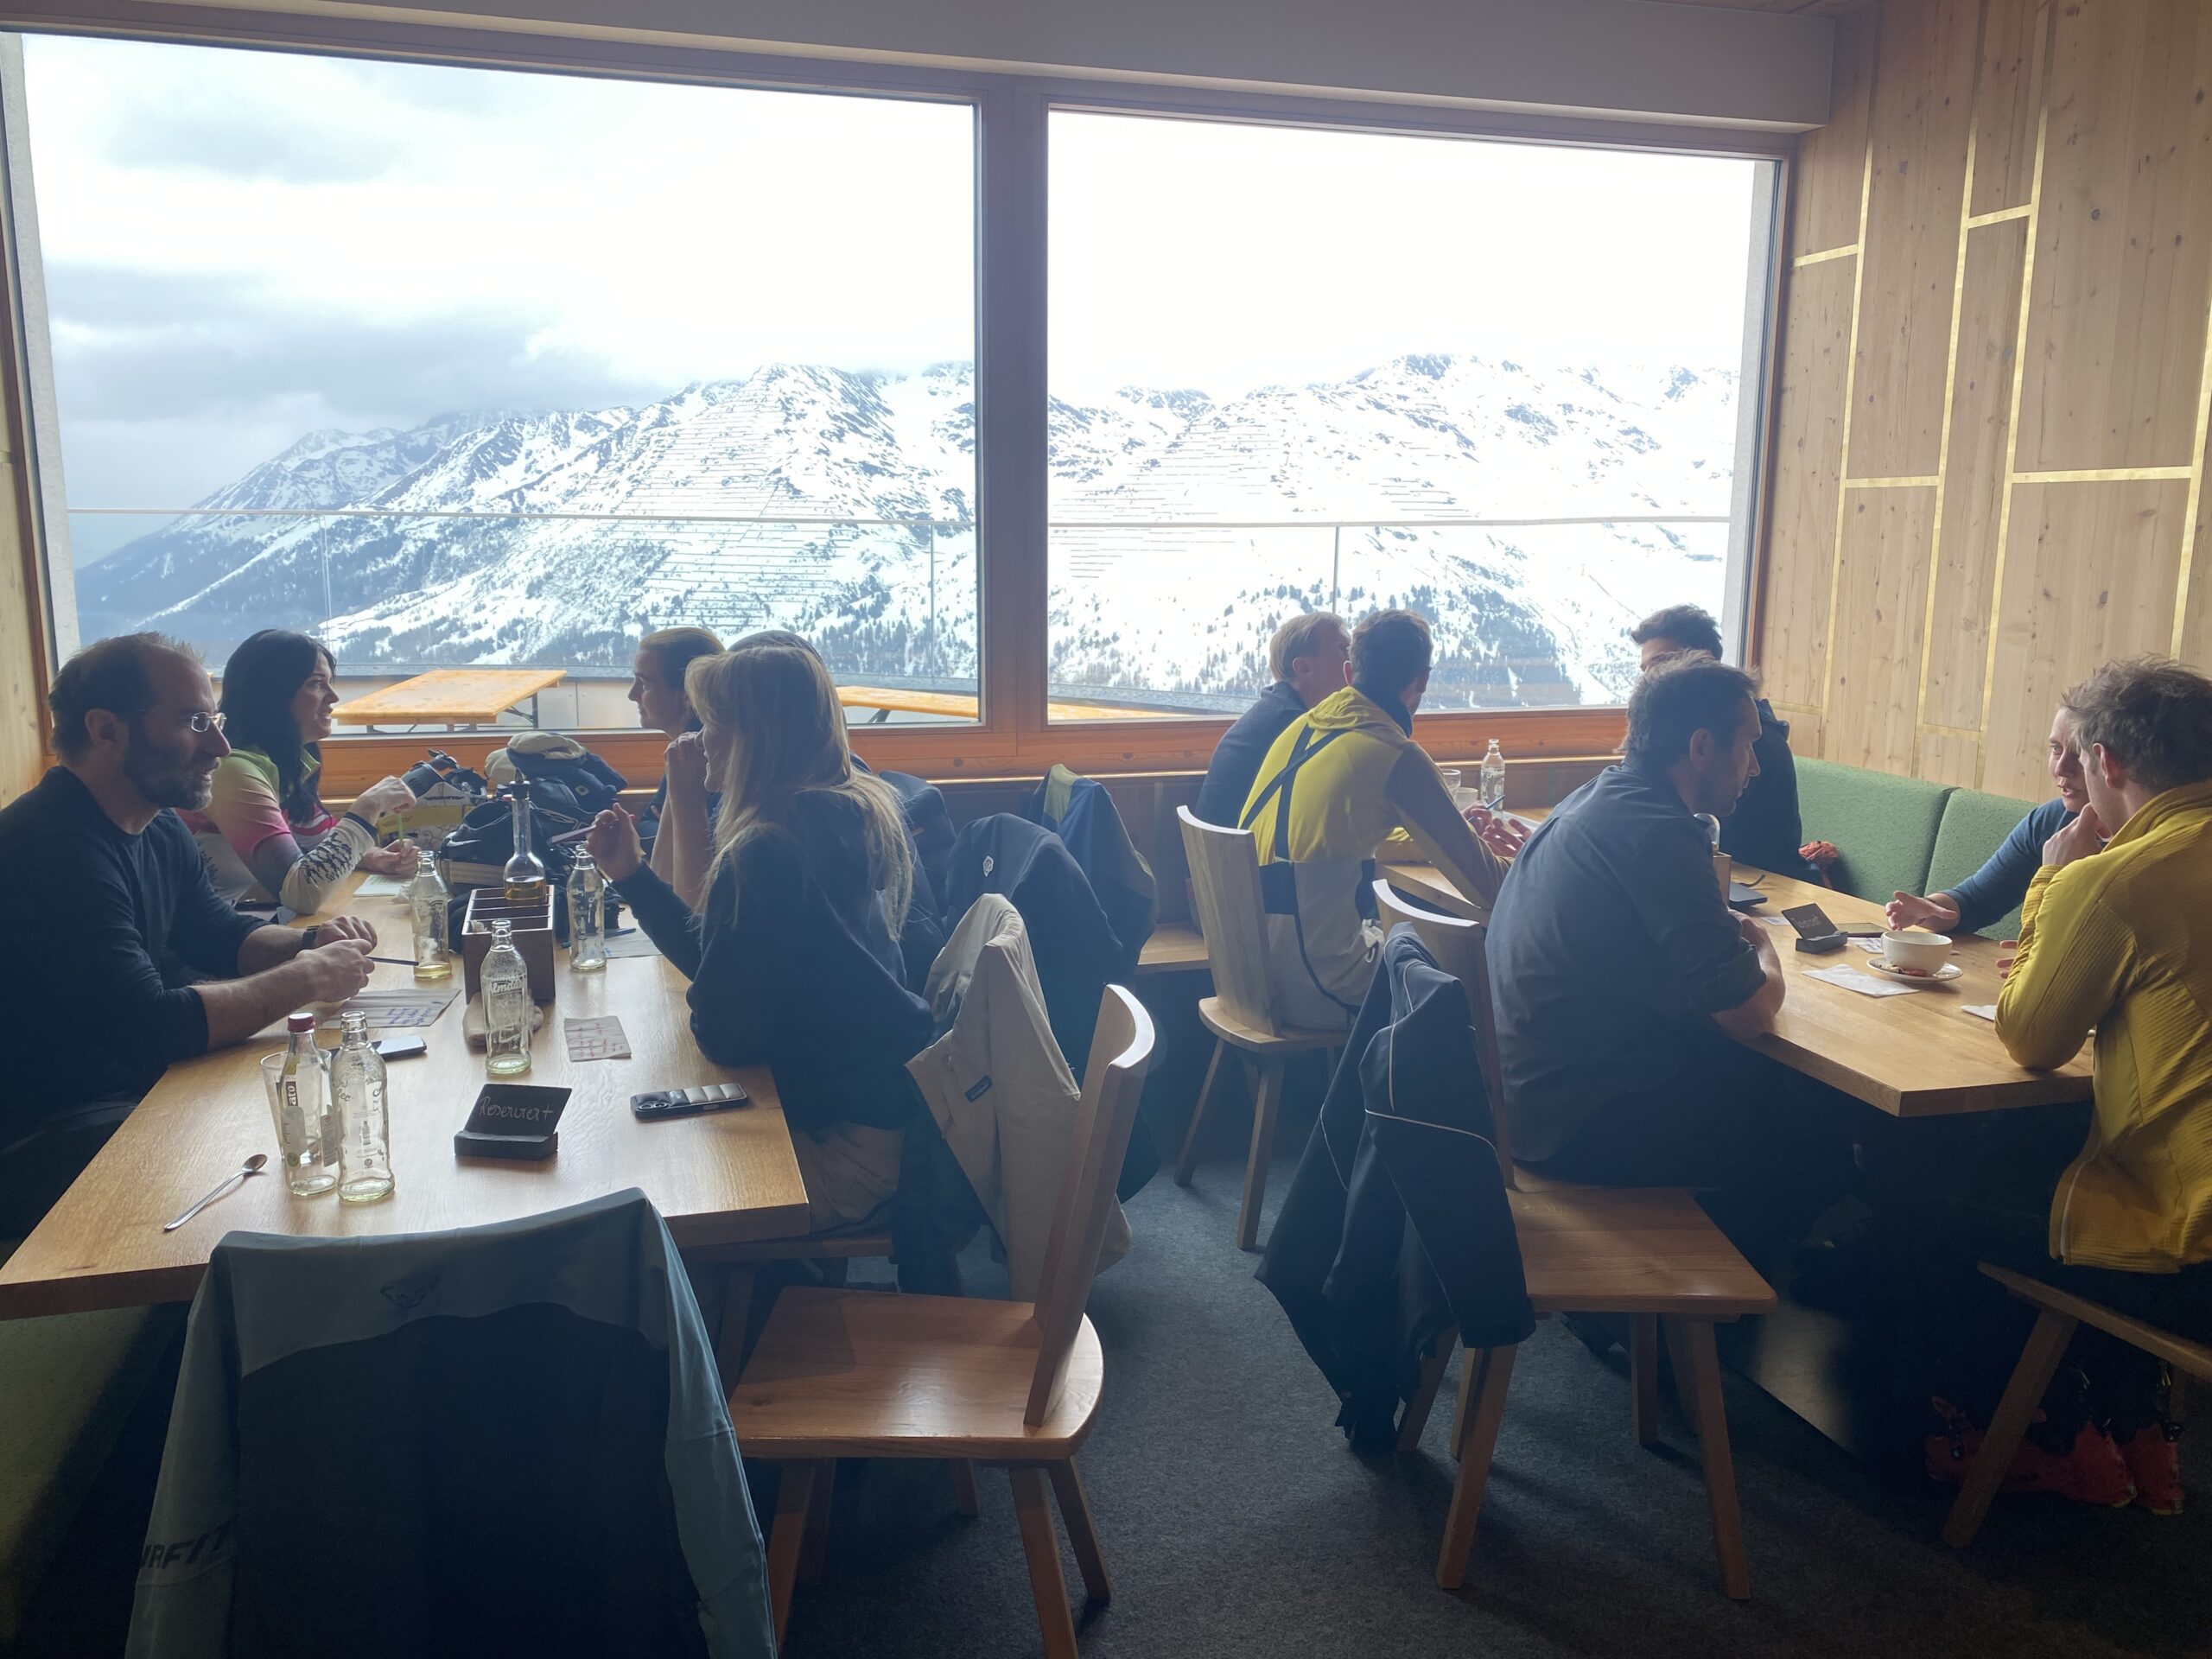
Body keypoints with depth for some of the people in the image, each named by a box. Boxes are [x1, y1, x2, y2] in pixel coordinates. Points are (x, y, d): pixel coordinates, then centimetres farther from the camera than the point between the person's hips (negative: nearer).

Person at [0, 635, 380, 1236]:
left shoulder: (160, 831, 6)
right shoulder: (53, 849, -26)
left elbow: (223, 936, 19)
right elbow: (151, 1026, -32)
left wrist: (310, 942, -3)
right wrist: (306, 979, -22)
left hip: (136, 1086, 10)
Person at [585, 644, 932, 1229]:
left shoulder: (767, 853, -26)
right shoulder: (842, 820, 5)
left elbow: (723, 1035, -19)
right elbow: (716, 957, 13)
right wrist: (631, 873, 12)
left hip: (850, 1147, -9)